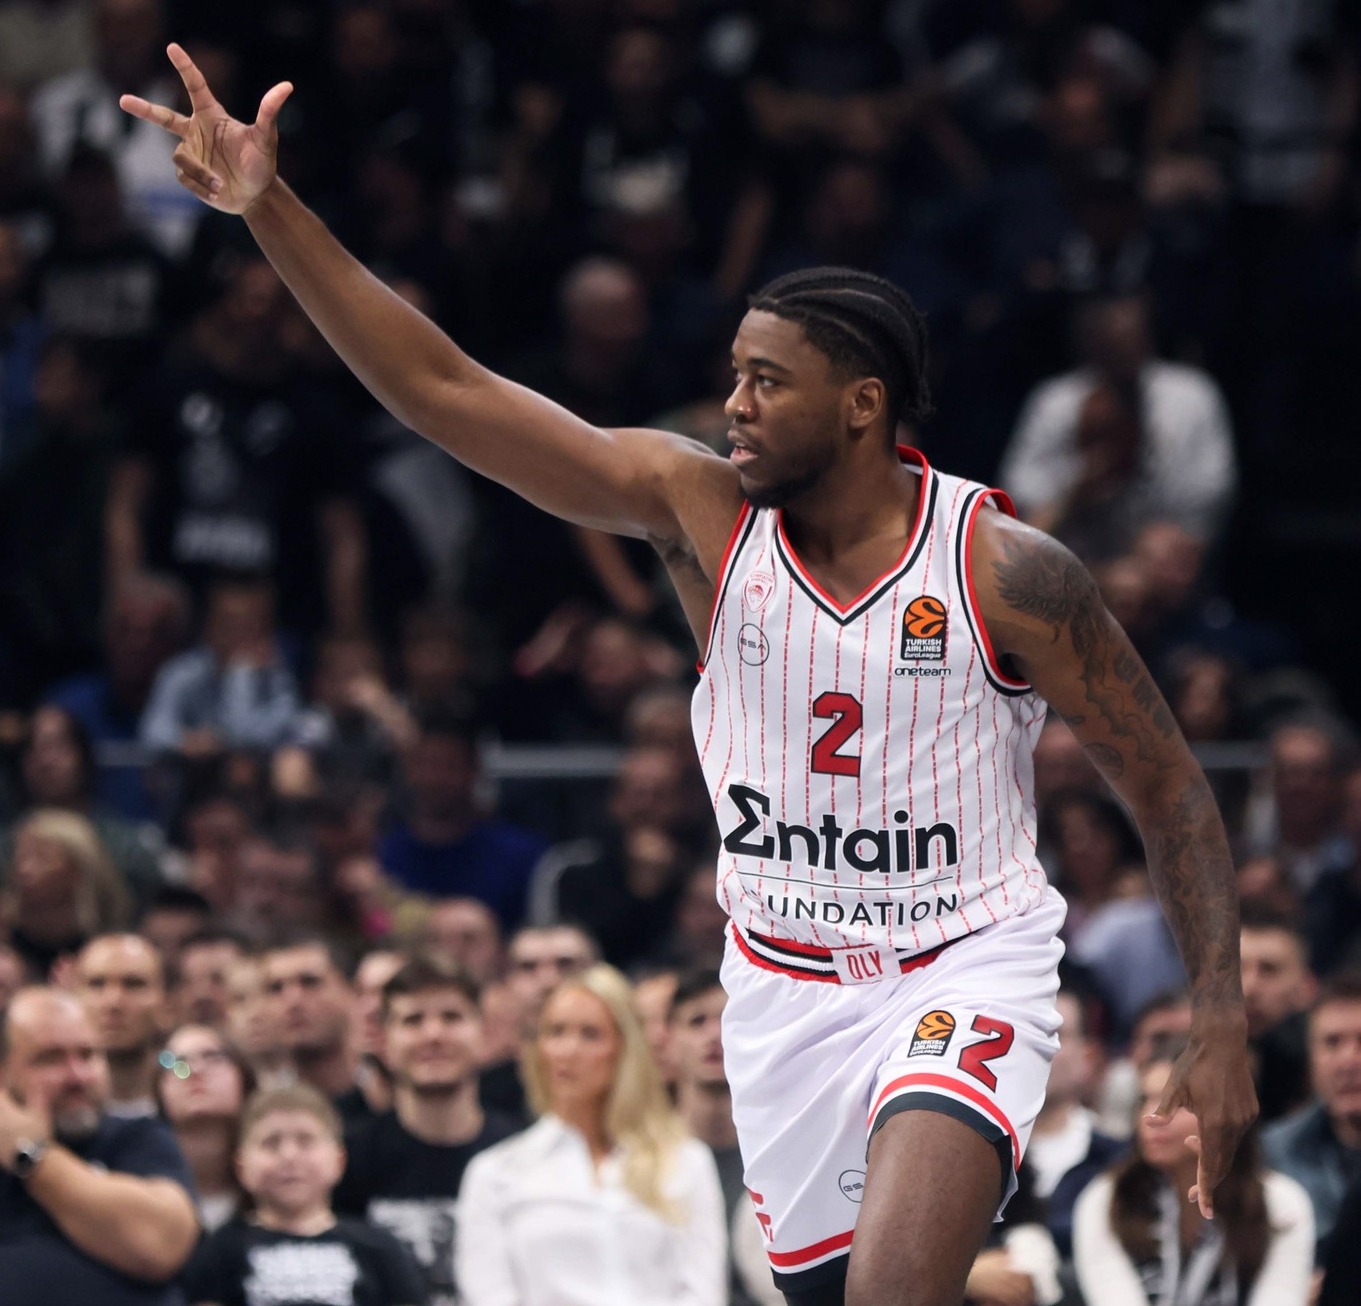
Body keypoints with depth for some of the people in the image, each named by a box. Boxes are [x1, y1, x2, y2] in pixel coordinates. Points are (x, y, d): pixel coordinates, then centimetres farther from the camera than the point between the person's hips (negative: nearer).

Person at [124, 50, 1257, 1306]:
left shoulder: (1005, 569, -14)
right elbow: (448, 391, -11)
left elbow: (1170, 788, -6)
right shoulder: (699, 508, -7)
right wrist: (272, 211, -19)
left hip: (965, 971, -4)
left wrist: (1221, 1029, -11)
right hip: (787, 988, 4)